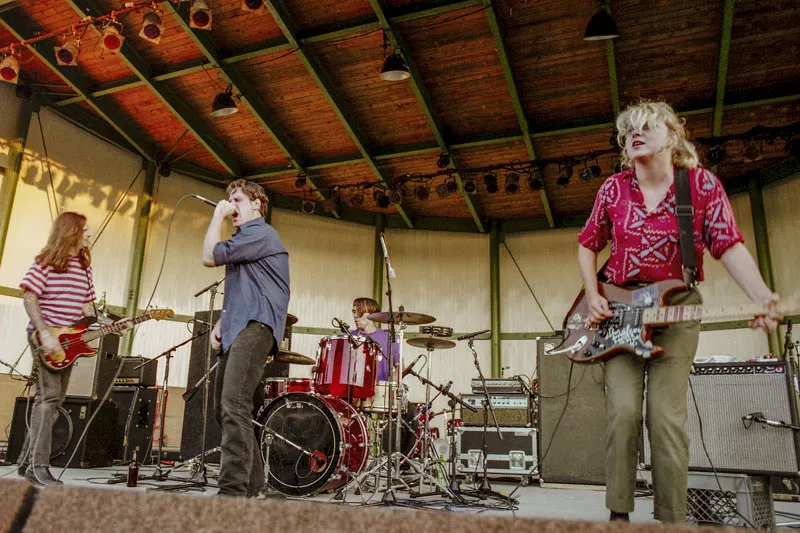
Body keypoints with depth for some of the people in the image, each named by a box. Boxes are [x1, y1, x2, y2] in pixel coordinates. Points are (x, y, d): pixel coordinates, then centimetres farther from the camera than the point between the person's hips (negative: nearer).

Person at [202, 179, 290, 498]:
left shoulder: (261, 233, -3)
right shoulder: (245, 238, 29)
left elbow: (209, 257, -11)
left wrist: (217, 215, 1)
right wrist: (221, 322, 15)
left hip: (255, 326, -11)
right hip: (237, 328, 11)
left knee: (234, 406, -21)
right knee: (223, 409, 10)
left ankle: (233, 490, -22)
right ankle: (252, 485, 18)